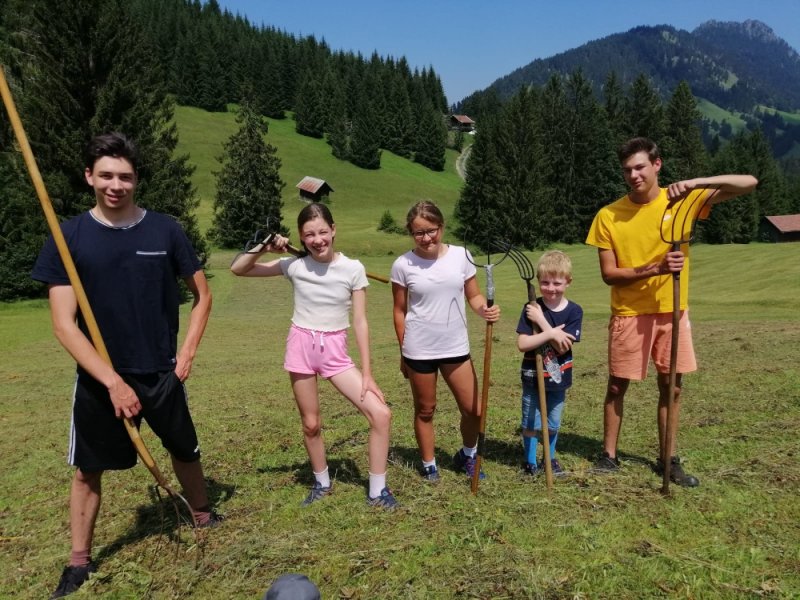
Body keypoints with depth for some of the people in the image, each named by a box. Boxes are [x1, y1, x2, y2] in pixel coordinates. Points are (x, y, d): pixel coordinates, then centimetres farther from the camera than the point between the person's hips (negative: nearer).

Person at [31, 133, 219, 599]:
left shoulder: (165, 230, -6)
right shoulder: (69, 237, -8)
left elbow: (202, 294, 5)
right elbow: (64, 324, -11)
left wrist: (188, 351, -5)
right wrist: (112, 381, -18)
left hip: (162, 372, 1)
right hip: (99, 378, 0)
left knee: (185, 451, 16)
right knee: (87, 470, 11)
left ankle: (204, 517, 40)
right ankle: (80, 561, 30)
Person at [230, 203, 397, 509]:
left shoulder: (353, 269, -9)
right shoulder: (294, 265, -6)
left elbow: (360, 323, -7)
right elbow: (237, 269, -1)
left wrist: (367, 374, -9)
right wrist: (264, 247, -17)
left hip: (335, 351, 0)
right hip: (301, 346, 1)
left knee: (381, 413, -11)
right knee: (311, 424, 12)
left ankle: (377, 491, 7)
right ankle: (322, 484, 38)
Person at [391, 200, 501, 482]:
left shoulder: (461, 255, -4)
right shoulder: (403, 265, -8)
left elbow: (473, 295, 4)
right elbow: (400, 311, 0)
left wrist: (485, 309, -19)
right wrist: (403, 353, 3)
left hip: (456, 347, 2)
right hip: (419, 350, -2)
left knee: (474, 409, 8)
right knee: (425, 410, 13)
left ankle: (467, 456, 36)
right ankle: (429, 465, 33)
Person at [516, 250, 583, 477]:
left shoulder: (574, 311, -9)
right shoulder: (531, 309, -12)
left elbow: (562, 347, -18)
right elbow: (522, 344, -19)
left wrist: (541, 321, -22)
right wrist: (552, 333, -26)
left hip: (558, 379, 2)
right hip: (532, 378, -1)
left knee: (553, 424, 19)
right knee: (531, 423, 9)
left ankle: (551, 458, 40)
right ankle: (530, 462, 27)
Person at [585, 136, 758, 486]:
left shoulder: (684, 201, -4)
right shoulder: (608, 216, -8)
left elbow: (749, 183, -8)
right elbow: (609, 274, -10)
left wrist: (694, 183, -23)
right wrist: (655, 268, -24)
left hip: (672, 311, 2)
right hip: (629, 314, -2)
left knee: (672, 387, 9)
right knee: (617, 386, 6)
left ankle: (668, 459, 24)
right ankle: (609, 454, 20)